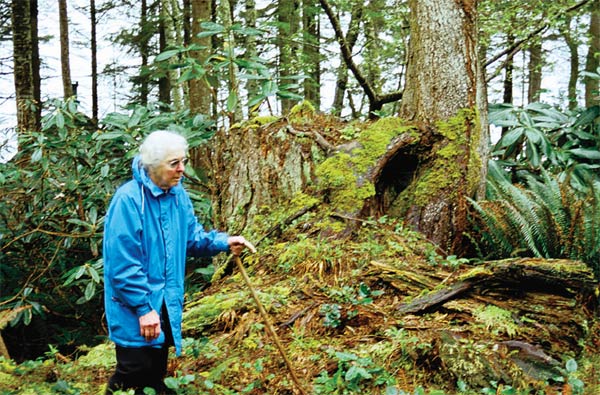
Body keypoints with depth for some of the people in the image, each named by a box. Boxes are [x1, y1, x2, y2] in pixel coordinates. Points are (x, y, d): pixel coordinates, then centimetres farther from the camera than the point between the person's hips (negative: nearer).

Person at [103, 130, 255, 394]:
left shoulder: (178, 194, 2)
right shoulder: (128, 199, -22)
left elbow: (192, 237, 11)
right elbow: (122, 264, -23)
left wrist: (225, 242, -8)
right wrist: (144, 308, -22)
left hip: (167, 304, 7)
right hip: (134, 308, -7)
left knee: (156, 373, 18)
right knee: (136, 372, -2)